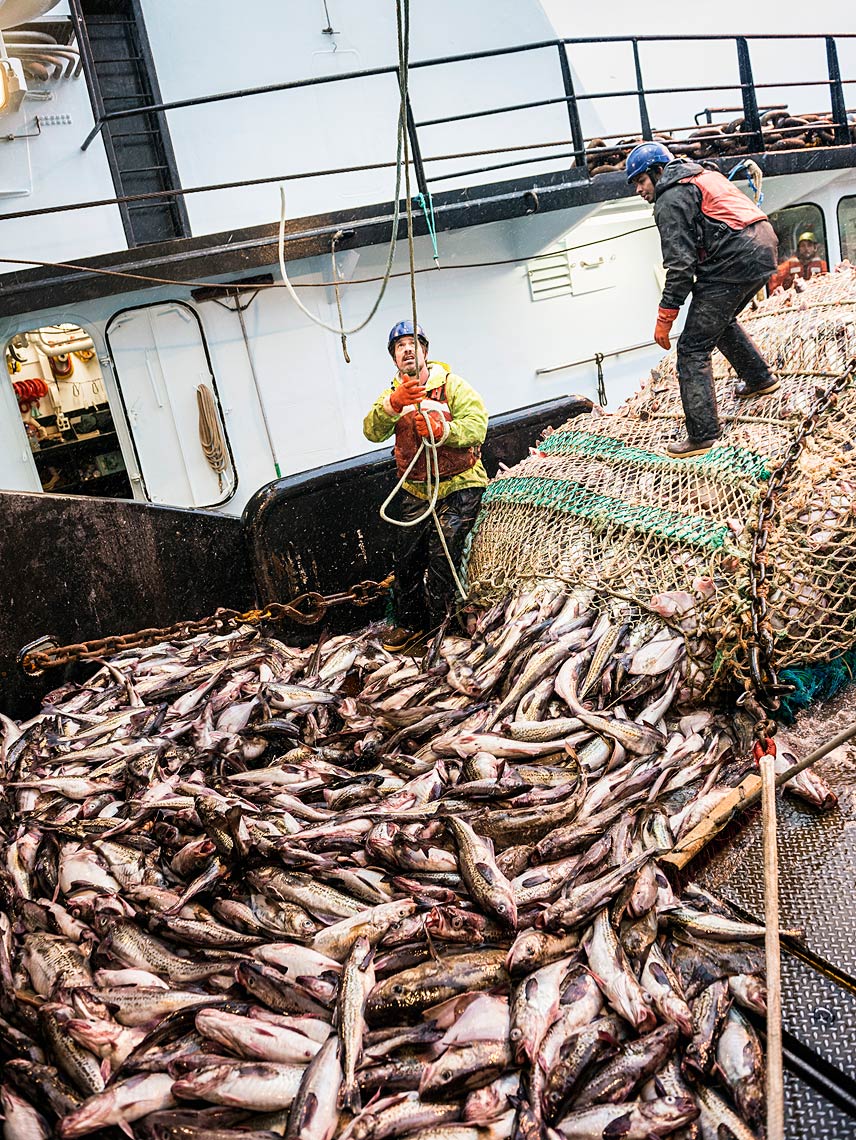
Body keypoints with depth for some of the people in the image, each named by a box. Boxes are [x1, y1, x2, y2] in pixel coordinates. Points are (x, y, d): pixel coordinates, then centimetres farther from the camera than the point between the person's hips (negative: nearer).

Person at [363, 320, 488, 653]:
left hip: (459, 486, -4)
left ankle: (439, 627, 4)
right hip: (415, 491, 5)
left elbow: (476, 425, -16)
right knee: (408, 559, 7)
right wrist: (394, 404, -29)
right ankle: (409, 624, 25)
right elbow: (372, 432, -10)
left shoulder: (452, 386, -2)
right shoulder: (390, 395, 10)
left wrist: (441, 430, -34)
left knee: (441, 557, -11)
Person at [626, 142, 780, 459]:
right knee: (720, 320, 33)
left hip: (734, 262, -10)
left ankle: (702, 434, -10)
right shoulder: (704, 175, 24)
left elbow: (680, 264, -14)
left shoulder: (671, 200, -5)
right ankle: (760, 379, 44)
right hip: (765, 248, 10)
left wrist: (664, 319, -11)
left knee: (693, 348, -7)